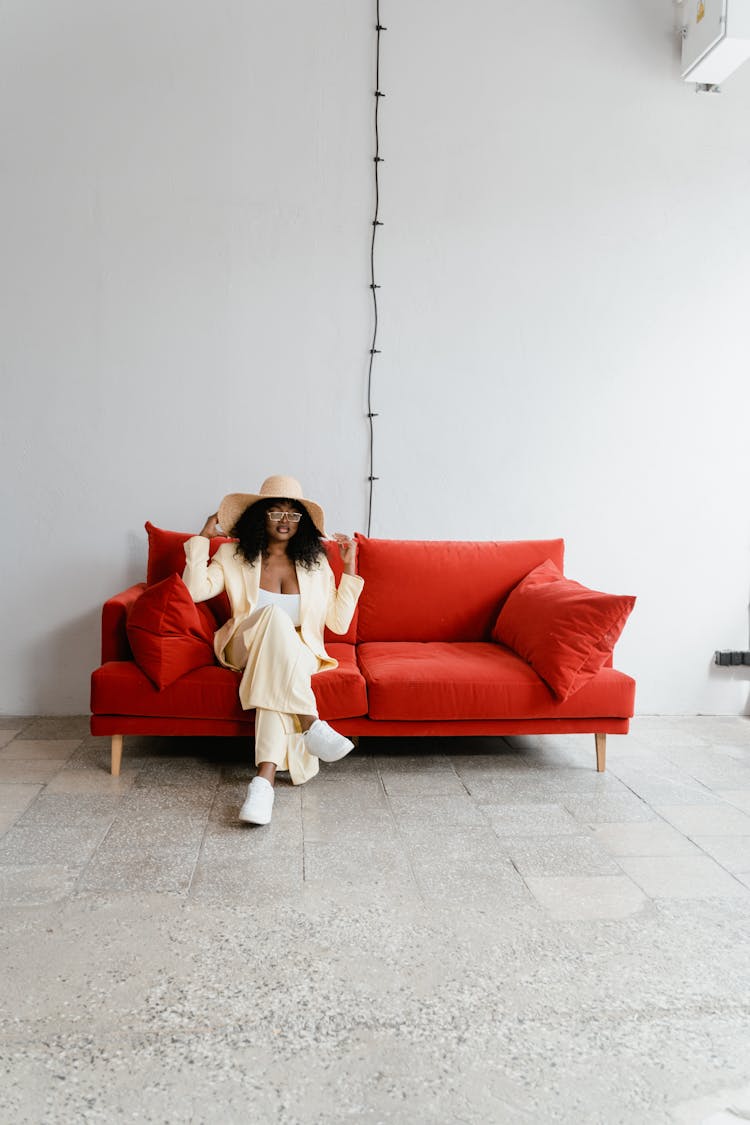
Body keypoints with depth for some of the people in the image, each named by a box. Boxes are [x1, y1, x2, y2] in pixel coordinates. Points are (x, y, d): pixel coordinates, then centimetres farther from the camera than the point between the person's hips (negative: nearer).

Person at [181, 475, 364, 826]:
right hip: (246, 649, -1)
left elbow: (339, 623, 5)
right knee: (275, 616, -35)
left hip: (299, 654, 1)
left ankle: (264, 780, -48)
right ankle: (311, 727, -42)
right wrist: (203, 537, -3)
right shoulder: (233, 555, 7)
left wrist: (350, 568, 0)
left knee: (274, 678, -37)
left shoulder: (315, 561, 9)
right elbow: (194, 589, -11)